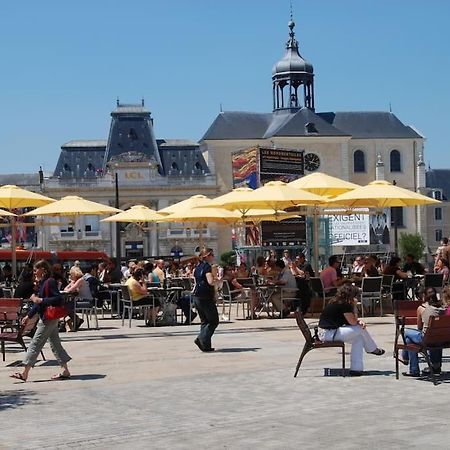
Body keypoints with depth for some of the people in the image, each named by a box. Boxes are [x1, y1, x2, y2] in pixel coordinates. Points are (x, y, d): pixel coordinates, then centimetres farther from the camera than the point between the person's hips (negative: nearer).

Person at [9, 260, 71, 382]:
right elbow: (38, 303, 20)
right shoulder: (42, 283, 14)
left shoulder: (50, 282, -15)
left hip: (49, 318, -10)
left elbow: (58, 299, -23)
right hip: (48, 318, 10)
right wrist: (29, 316, 19)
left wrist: (40, 300, -22)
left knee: (35, 344, -5)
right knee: (55, 344, 11)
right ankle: (65, 371, 13)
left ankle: (24, 373, -1)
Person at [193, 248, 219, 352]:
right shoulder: (207, 266, -11)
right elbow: (210, 282, -23)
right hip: (206, 297, -9)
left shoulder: (197, 268, 15)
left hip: (197, 297, 9)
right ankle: (202, 339, -14)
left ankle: (206, 345, 6)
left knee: (205, 321, 12)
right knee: (214, 321, 0)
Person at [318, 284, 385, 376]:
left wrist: (358, 321, -2)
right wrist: (354, 307, -4)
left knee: (358, 338, 11)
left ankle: (356, 369, 9)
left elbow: (353, 320, 18)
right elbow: (352, 322, -10)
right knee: (361, 329, -5)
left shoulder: (336, 302, 13)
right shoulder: (344, 305, -16)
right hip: (328, 334, -10)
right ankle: (373, 349, 20)